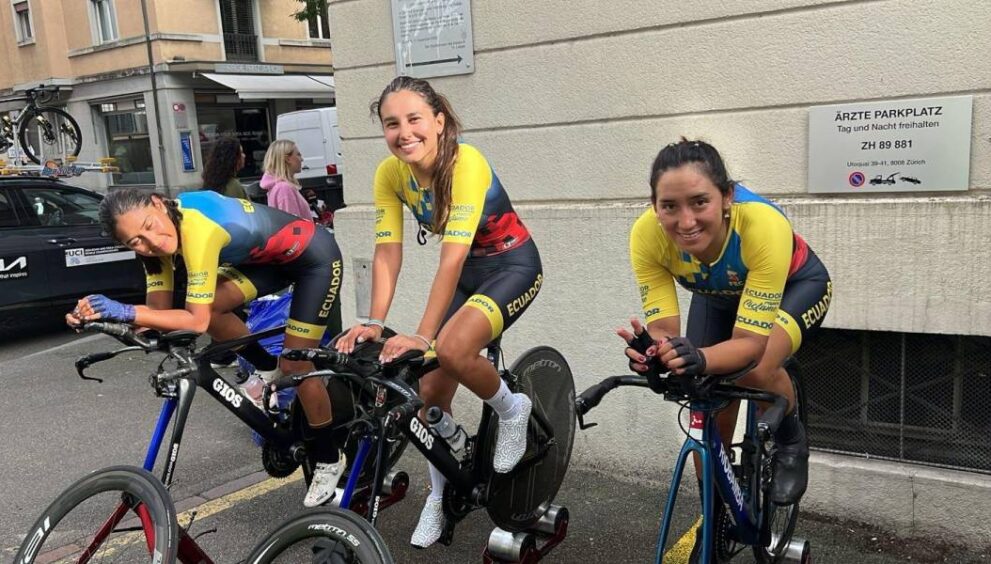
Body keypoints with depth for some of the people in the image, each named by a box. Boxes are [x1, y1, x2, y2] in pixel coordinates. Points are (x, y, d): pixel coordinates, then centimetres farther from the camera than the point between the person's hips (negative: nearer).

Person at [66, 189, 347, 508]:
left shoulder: (197, 227, -35)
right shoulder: (157, 235, -11)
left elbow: (197, 321, -33)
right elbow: (159, 309, -10)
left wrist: (125, 311, -37)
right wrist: (98, 316, -23)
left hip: (315, 257, -8)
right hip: (271, 256, 8)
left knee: (295, 365, -7)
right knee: (211, 305, -9)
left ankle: (329, 461, 15)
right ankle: (269, 370, 18)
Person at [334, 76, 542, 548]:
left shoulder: (466, 164, -30)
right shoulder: (390, 173, -12)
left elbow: (451, 260, -35)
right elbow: (387, 253, -14)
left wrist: (422, 337, -39)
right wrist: (374, 323, -27)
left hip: (513, 265, -6)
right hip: (468, 270, 6)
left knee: (451, 349, -31)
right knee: (431, 391, 2)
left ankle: (512, 411, 1)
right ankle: (439, 495, 25)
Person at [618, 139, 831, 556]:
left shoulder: (763, 226, -42)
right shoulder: (646, 235, -34)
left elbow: (750, 342, -41)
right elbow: (664, 328, -31)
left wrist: (700, 359, -60)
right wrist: (652, 355, -53)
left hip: (795, 285, -3)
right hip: (718, 295, 3)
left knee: (756, 369, -31)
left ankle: (790, 442, 4)